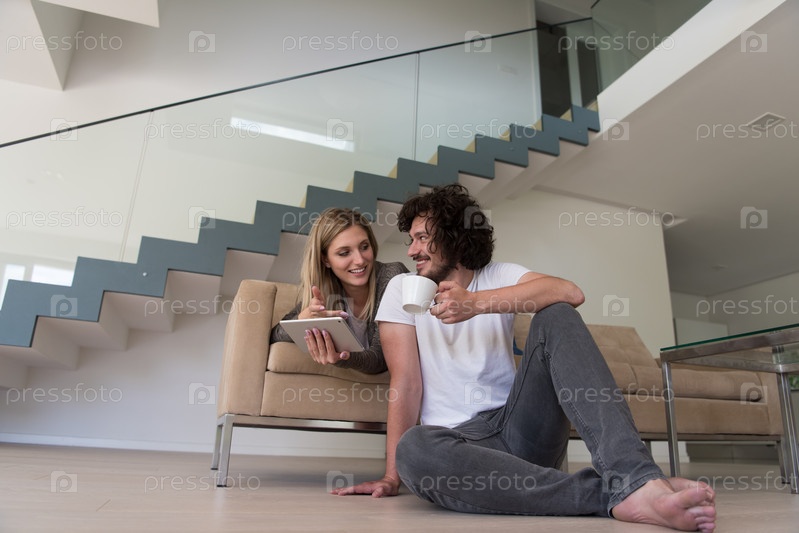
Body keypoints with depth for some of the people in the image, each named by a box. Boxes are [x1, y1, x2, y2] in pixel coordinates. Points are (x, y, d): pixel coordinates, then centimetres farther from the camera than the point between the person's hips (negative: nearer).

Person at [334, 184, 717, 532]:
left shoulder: (500, 277, 6)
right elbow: (406, 383, -4)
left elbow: (570, 293, -16)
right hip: (460, 440, -1)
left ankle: (633, 479, -35)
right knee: (413, 449, -37)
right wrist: (392, 477, -11)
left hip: (522, 428, 2)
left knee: (556, 317, -19)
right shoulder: (403, 289, 5)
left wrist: (477, 303, -23)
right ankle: (612, 494, -36)